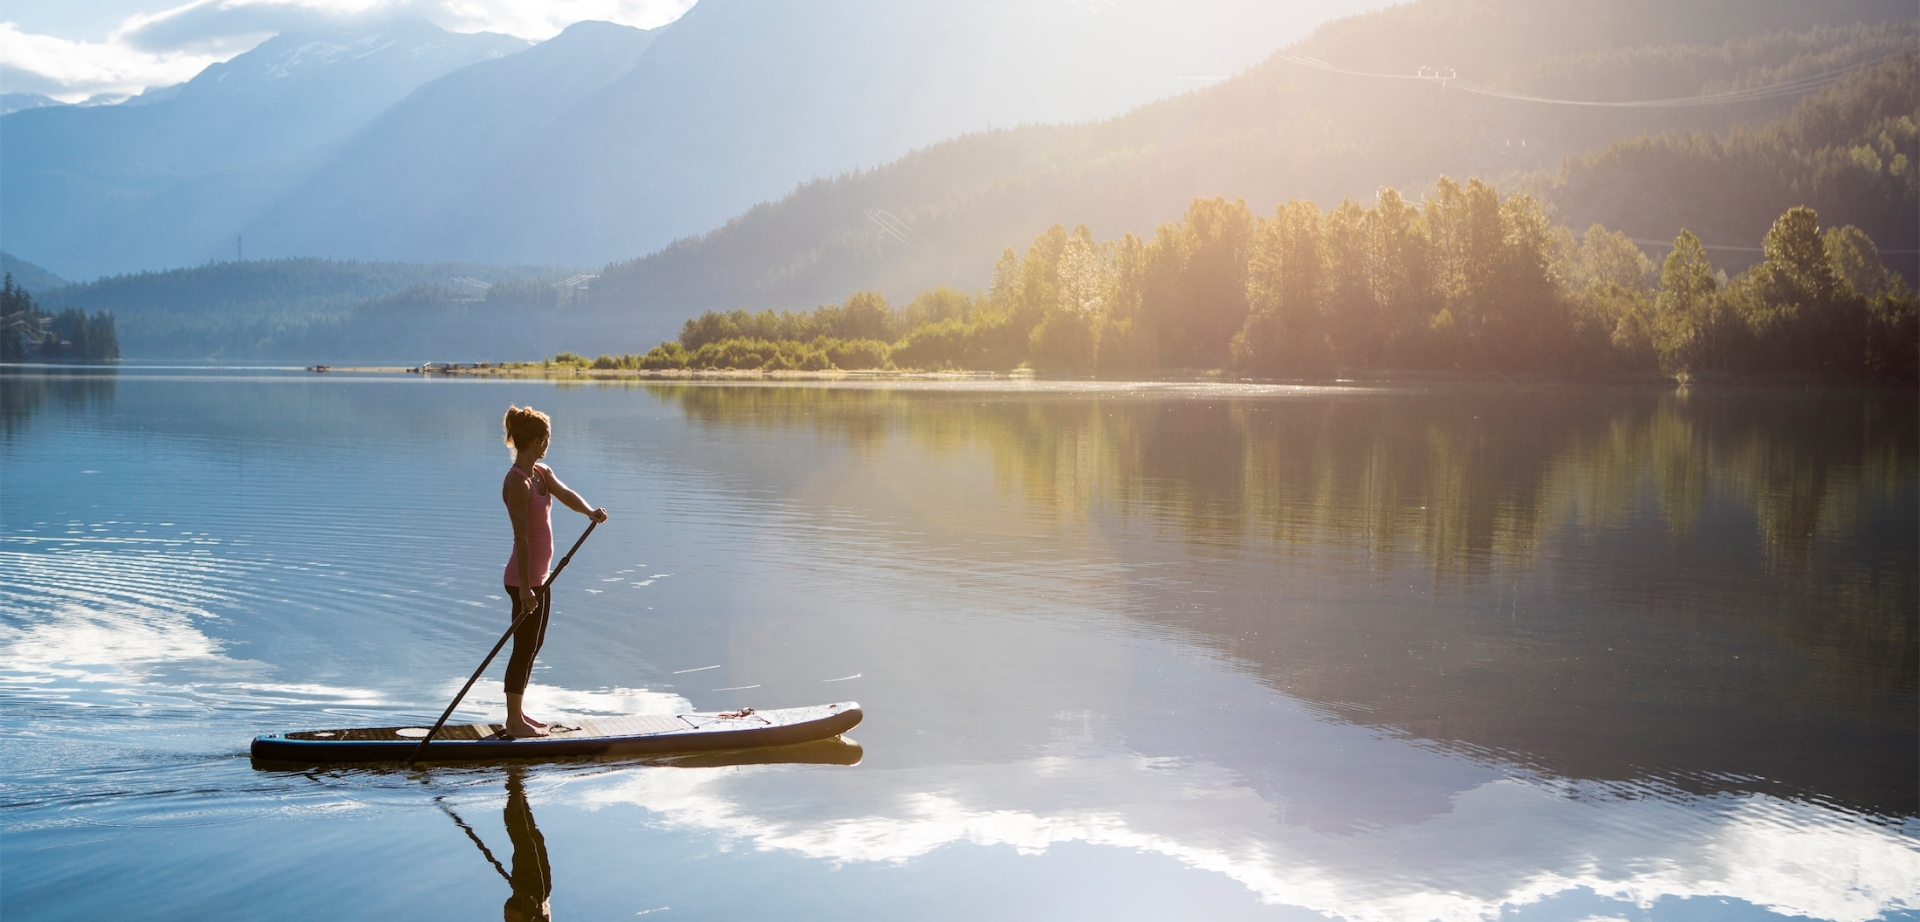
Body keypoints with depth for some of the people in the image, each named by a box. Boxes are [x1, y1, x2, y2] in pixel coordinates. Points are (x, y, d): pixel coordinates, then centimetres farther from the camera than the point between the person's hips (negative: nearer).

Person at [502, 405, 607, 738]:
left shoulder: (541, 473, 8)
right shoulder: (518, 483, -21)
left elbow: (565, 495, -2)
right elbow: (521, 538, -24)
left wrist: (590, 511, -25)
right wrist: (525, 588, -25)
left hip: (538, 576, 10)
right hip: (525, 579, -10)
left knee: (533, 646, 18)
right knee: (524, 649, -1)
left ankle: (518, 713, 28)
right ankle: (514, 720, 9)